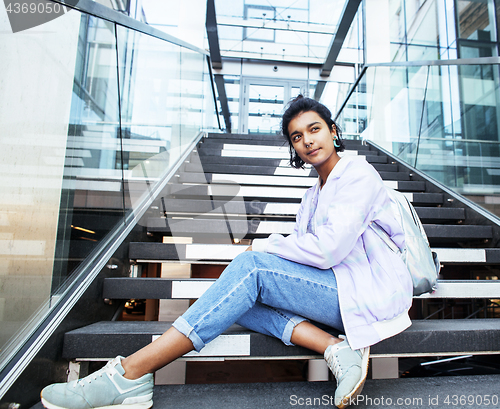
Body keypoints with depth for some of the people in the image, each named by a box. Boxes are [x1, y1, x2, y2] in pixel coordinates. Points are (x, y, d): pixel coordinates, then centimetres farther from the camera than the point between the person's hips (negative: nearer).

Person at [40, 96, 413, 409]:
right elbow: (307, 253, 8)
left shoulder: (357, 173, -7)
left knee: (252, 265, -26)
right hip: (339, 295, 7)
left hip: (368, 294, -7)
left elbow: (327, 249, -19)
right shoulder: (314, 196, 18)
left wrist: (264, 246, -8)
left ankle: (130, 375, -25)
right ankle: (337, 349, -19)